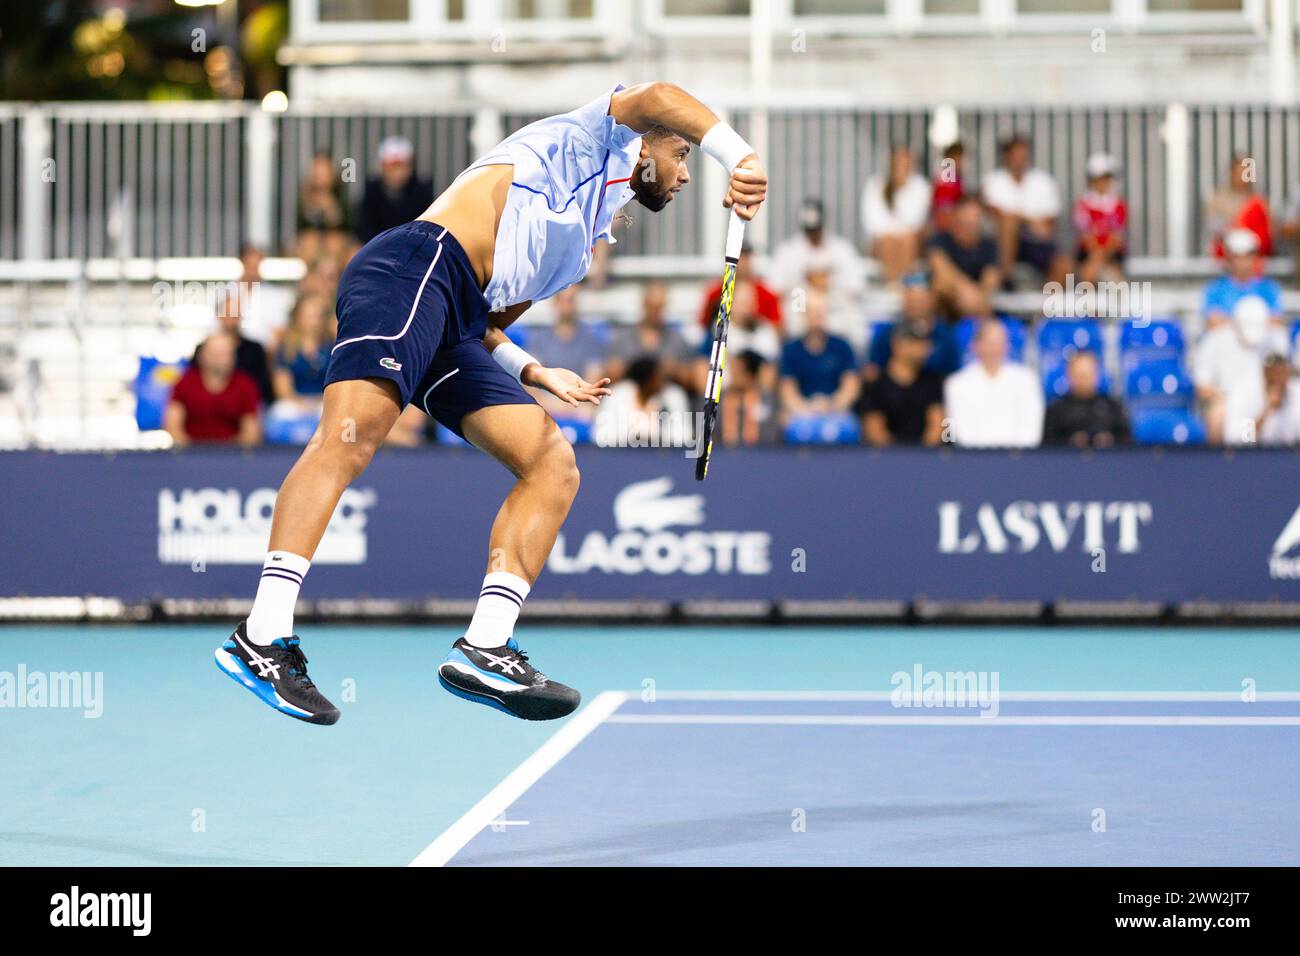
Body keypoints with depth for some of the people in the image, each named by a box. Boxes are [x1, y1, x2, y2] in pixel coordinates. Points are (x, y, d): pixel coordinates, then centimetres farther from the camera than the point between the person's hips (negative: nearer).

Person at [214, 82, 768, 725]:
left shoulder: (589, 237, 36)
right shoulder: (598, 137, 17)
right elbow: (657, 98, -6)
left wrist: (535, 372, 18)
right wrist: (738, 157, -14)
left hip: (456, 327, 9)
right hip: (412, 266, -9)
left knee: (554, 463, -3)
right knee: (353, 432, -27)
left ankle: (482, 649, -12)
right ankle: (263, 637, -36)